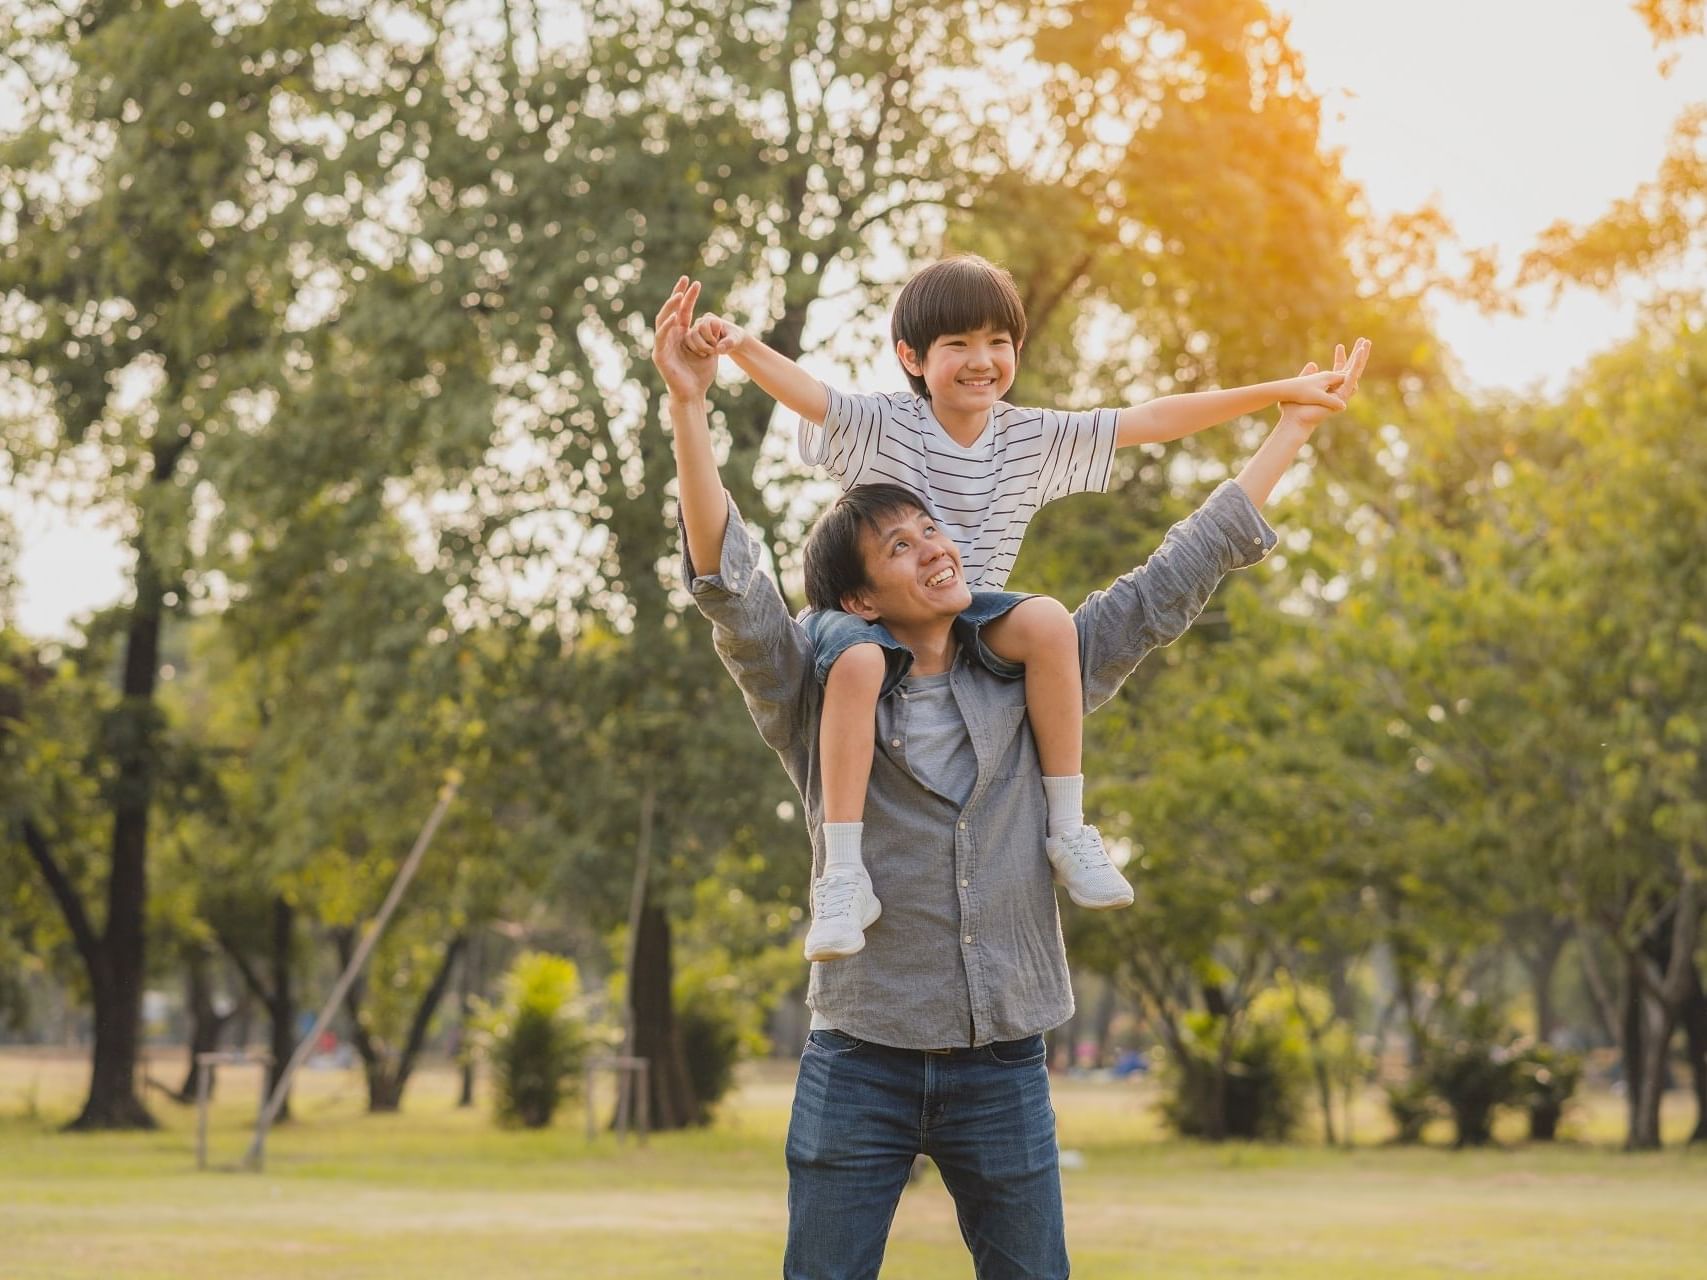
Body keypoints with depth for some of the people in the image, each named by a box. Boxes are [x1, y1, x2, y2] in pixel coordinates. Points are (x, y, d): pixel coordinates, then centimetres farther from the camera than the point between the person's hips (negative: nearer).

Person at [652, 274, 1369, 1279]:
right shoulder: (817, 698, 1)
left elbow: (1171, 584, 14)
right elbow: (730, 582, -14)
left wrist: (1297, 427, 15)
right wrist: (689, 407, -27)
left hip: (1004, 1071, 3)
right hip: (862, 1065, -2)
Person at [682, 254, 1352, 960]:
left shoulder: (1035, 438, 0)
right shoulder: (881, 426, -12)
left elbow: (1151, 420, 1)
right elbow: (804, 391, -31)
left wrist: (1279, 392, -1)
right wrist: (741, 346, -53)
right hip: (866, 609, -3)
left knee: (1047, 621, -28)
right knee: (857, 661, -39)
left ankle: (1068, 829, -19)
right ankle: (844, 877, -35)